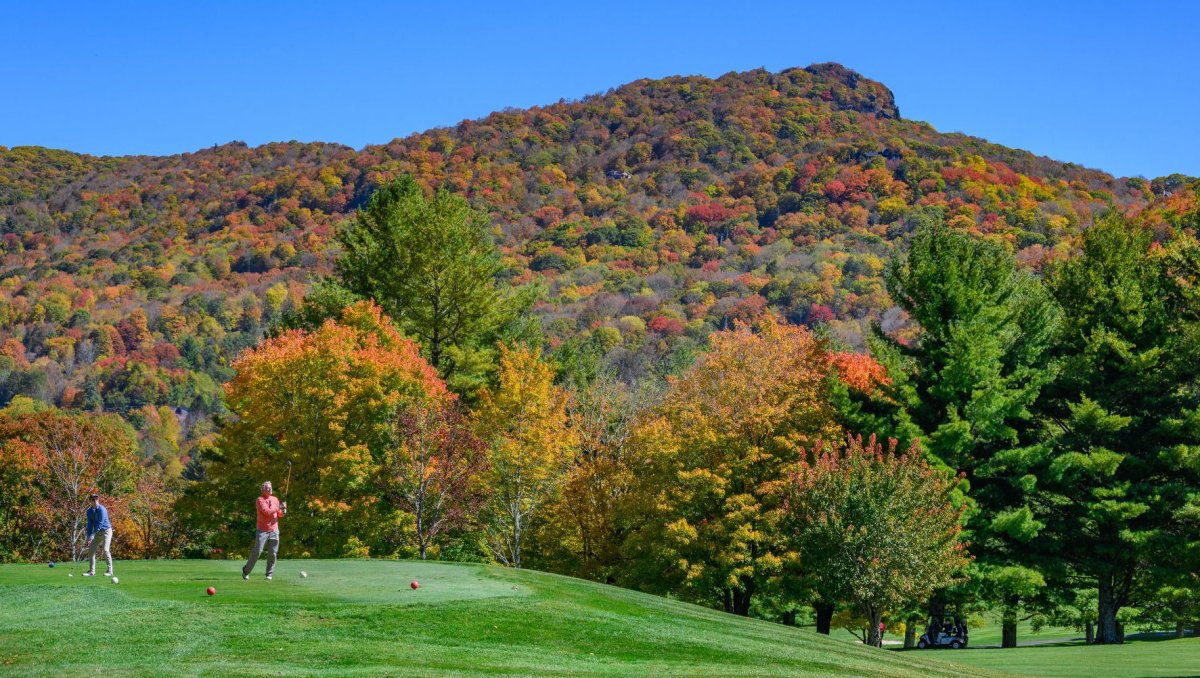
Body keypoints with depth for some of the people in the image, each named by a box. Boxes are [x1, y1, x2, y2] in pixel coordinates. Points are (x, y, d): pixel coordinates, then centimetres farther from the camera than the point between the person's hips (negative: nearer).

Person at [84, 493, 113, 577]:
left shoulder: (102, 510, -19)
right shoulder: (89, 511, 1)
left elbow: (100, 524, -22)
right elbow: (90, 524, 2)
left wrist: (92, 535, -25)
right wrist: (88, 537, -8)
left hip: (106, 531, -7)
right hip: (98, 532, 7)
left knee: (106, 550, -19)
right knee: (91, 550, 1)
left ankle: (110, 571, -13)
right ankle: (92, 571, 8)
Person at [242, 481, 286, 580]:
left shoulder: (275, 499, 12)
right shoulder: (260, 500, -5)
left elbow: (279, 514, 17)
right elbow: (266, 511, -18)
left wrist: (283, 512, -5)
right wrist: (278, 508, -15)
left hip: (274, 530, 5)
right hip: (262, 530, -4)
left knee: (273, 553, 1)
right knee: (257, 551, -7)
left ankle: (269, 574, 10)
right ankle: (246, 570, 8)